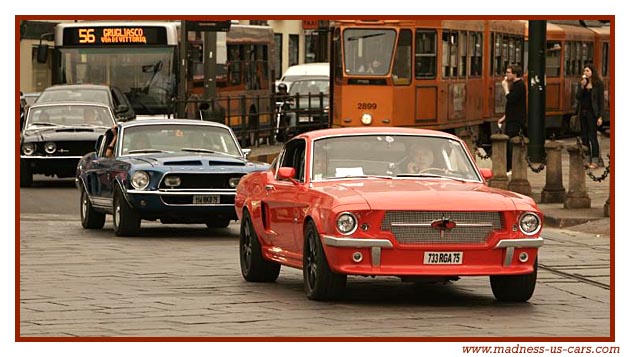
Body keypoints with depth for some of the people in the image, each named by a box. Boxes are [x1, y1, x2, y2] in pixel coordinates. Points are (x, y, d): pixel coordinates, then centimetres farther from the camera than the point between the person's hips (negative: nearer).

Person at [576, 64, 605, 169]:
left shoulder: (598, 84, -6)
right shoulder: (583, 83, 10)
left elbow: (601, 101, -7)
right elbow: (577, 97, 2)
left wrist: (600, 116, -12)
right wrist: (582, 86, -12)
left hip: (592, 113, -6)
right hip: (583, 112, 6)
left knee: (592, 136, -5)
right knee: (584, 137, 7)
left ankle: (595, 161, 0)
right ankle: (587, 159, 14)